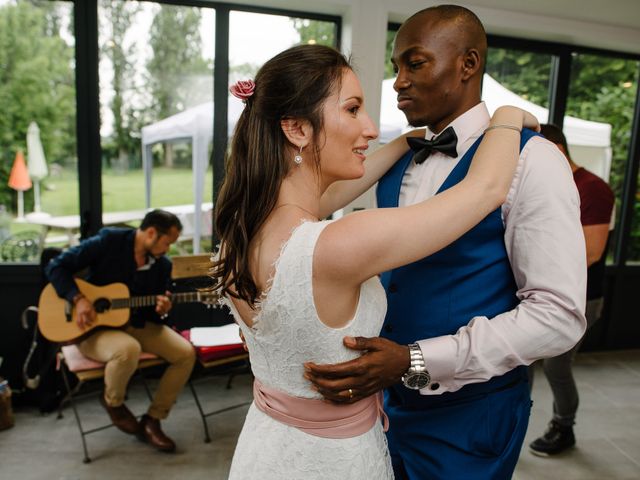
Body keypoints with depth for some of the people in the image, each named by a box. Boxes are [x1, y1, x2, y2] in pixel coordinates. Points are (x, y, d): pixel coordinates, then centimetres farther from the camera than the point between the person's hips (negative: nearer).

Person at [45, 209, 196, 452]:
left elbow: (152, 314, 8)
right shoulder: (108, 241, -12)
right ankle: (113, 401, -3)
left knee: (186, 353, -13)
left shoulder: (162, 265, 1)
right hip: (94, 327, -5)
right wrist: (78, 298, -23)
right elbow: (56, 266, -10)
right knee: (129, 349, -38)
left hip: (136, 324, 5)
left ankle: (152, 420, 2)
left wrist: (160, 311, -17)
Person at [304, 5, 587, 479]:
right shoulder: (398, 161, 4)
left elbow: (559, 314, -20)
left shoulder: (530, 161, -16)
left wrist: (414, 362, -26)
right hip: (387, 400, 6)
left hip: (468, 418, -5)